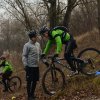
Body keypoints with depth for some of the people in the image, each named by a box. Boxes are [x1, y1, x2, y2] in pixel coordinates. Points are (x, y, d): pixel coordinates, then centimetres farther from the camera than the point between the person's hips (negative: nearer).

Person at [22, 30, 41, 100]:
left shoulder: (38, 44, 10)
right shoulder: (27, 45, -9)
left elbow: (40, 54, 19)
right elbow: (24, 56, -9)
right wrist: (25, 65, -15)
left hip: (36, 66, 6)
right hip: (30, 66, -6)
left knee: (35, 81, 12)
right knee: (29, 81, 0)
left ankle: (32, 94, 25)